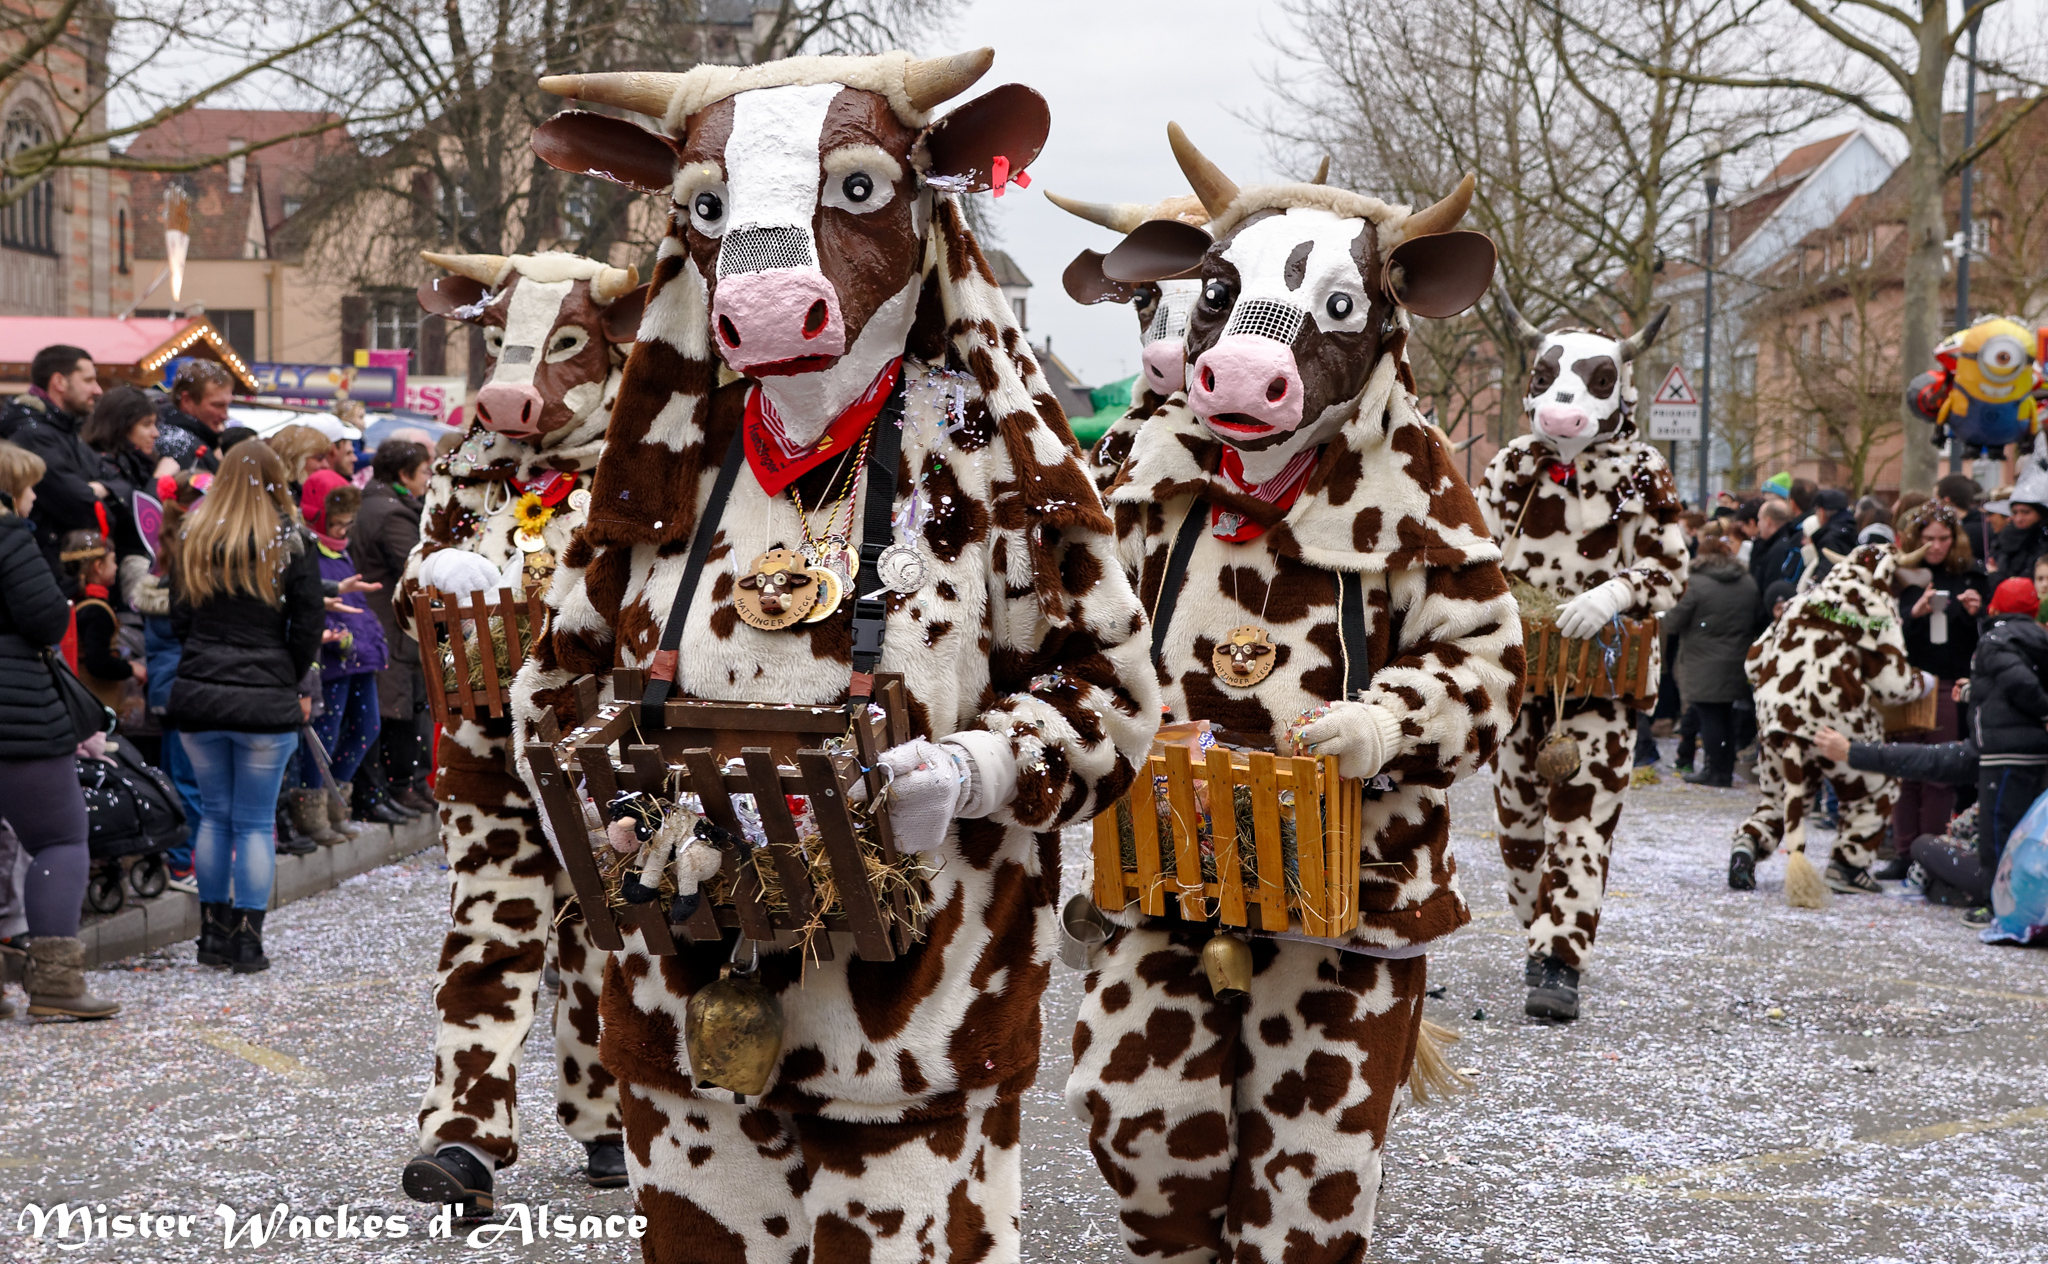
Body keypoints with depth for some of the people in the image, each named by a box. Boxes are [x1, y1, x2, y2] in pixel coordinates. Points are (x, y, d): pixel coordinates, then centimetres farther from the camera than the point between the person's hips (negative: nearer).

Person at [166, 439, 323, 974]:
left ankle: (213, 933, 18)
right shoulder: (292, 542, -5)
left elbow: (178, 617, 9)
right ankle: (247, 941, 4)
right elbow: (309, 626, -4)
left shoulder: (193, 537, 5)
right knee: (255, 822, 3)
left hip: (197, 694, 3)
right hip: (265, 702, -3)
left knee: (213, 814, 14)